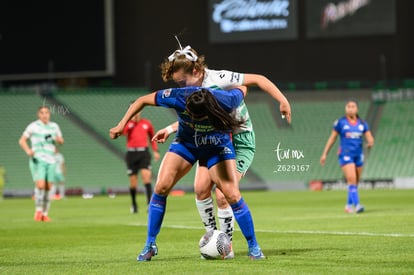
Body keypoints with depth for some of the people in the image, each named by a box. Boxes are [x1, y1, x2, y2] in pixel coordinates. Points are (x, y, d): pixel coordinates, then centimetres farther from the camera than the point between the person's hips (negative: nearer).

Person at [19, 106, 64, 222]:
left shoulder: (54, 126, 12)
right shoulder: (33, 126, 0)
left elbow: (61, 141, 20)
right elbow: (22, 140, 2)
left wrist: (57, 139, -4)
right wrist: (28, 151, -16)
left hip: (50, 161, 4)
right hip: (38, 160, -4)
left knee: (48, 188, 0)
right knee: (40, 185, -18)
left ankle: (45, 214, 8)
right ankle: (38, 210, -2)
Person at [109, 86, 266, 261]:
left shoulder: (226, 101, -34)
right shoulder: (178, 97, -33)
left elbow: (242, 89, -10)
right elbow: (143, 100, -18)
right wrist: (122, 124, -18)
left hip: (217, 146, -1)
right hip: (185, 142, 1)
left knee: (232, 195, -15)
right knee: (161, 187, -14)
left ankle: (253, 248, 1)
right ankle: (150, 246, 0)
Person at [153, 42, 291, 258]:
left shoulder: (218, 80, -25)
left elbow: (258, 79, -19)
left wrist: (282, 101, -25)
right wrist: (169, 129, 12)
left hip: (239, 141, -6)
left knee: (222, 196, -15)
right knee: (201, 188, -13)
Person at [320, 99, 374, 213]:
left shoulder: (362, 124, 8)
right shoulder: (340, 122, 1)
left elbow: (370, 138, 5)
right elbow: (332, 138, 6)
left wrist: (370, 143, -20)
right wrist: (324, 154, 4)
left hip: (358, 155, 4)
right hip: (345, 155, -4)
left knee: (355, 182, 8)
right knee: (351, 179, -20)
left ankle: (349, 205, 22)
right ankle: (356, 204, -26)